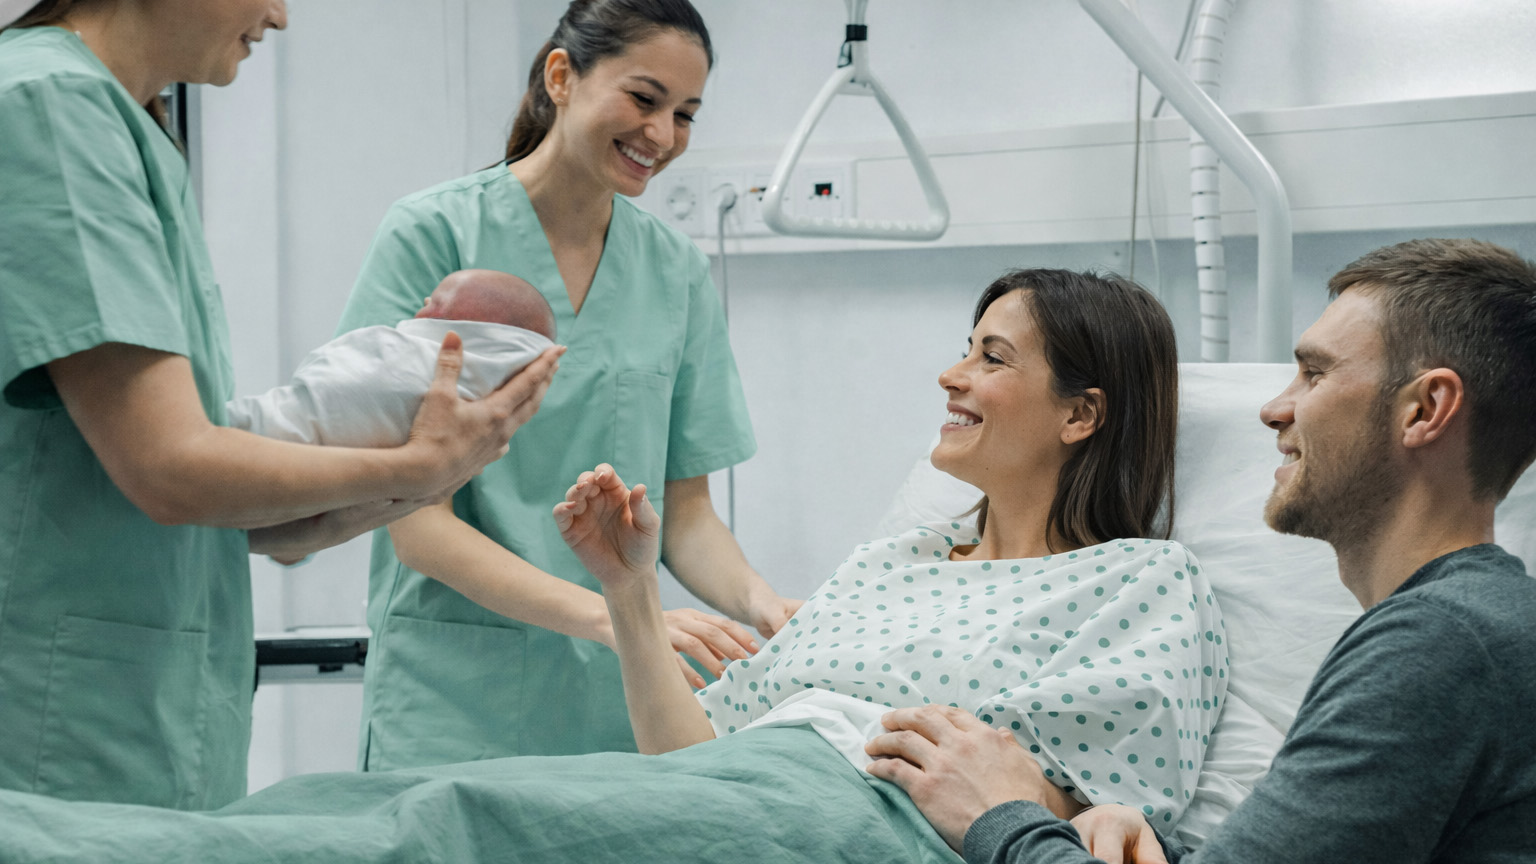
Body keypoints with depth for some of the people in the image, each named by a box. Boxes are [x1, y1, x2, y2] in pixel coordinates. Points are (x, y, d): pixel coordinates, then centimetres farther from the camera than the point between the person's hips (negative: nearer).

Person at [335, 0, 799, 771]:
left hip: (626, 706, 4)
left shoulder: (678, 273, 9)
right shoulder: (434, 234, -5)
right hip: (460, 698, -4)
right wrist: (609, 615, -22)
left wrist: (756, 601, -9)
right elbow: (418, 527, -10)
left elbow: (686, 509, 13)